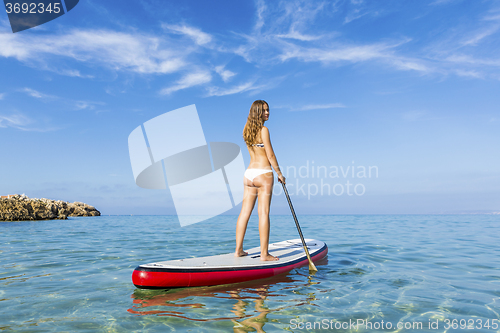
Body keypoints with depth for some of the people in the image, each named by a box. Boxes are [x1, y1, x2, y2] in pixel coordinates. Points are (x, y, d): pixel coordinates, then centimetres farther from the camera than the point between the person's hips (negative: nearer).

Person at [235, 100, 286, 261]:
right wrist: (279, 173, 0)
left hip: (249, 173, 7)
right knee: (263, 213, -4)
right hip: (263, 173, -7)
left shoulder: (247, 130, 14)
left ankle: (238, 249, 13)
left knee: (245, 212, 8)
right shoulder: (263, 130, -8)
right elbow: (270, 155, -9)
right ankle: (264, 253, 0)